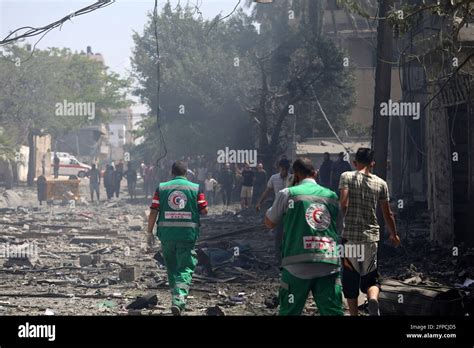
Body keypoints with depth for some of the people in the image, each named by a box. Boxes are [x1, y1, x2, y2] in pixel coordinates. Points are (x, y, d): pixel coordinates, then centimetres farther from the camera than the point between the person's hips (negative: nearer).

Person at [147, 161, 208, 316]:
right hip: (187, 234, -1)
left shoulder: (161, 188, 2)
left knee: (171, 266, 19)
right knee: (185, 268, 0)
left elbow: (153, 212, -1)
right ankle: (179, 299, -19)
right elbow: (204, 210, 1)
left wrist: (150, 233, 7)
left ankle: (176, 298, 27)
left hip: (166, 234, 1)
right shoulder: (195, 188, 1)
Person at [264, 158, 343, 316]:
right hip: (330, 266, 2)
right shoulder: (331, 196, 13)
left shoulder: (288, 193, 3)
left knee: (289, 312, 8)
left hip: (297, 267, -2)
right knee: (333, 312, 0)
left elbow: (269, 223, 15)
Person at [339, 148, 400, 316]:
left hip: (350, 235, -2)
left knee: (350, 279, 9)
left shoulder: (347, 177, -2)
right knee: (371, 278, 11)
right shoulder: (380, 184, 6)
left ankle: (354, 313, 8)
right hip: (371, 236, 2)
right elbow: (388, 214, 12)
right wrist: (394, 235, 26)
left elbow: (343, 203, -15)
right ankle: (373, 299, -19)